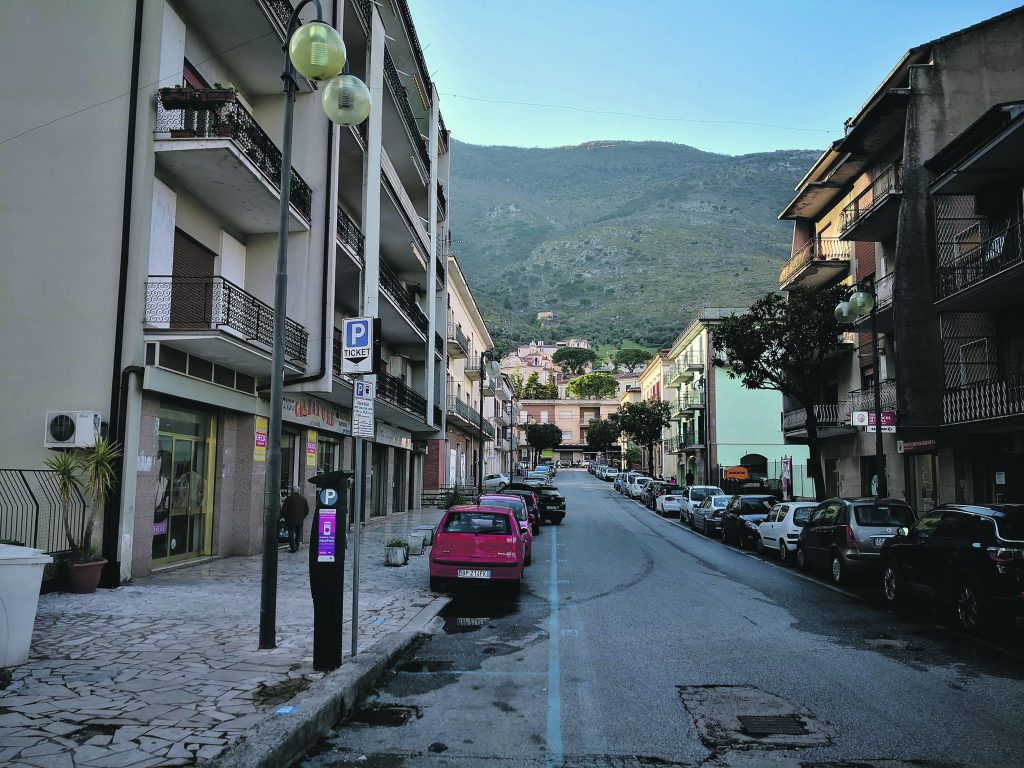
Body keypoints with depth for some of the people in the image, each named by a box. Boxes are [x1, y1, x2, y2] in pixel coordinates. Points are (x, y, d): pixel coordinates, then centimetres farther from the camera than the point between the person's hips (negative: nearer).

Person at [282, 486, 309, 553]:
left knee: (291, 534, 2)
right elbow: (307, 510, 7)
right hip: (300, 521, 4)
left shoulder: (288, 499, -10)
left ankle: (293, 548, -4)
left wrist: (286, 517, 9)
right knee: (298, 534, 16)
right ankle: (296, 547, 20)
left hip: (291, 520, -4)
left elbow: (283, 510, -6)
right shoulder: (303, 499, 2)